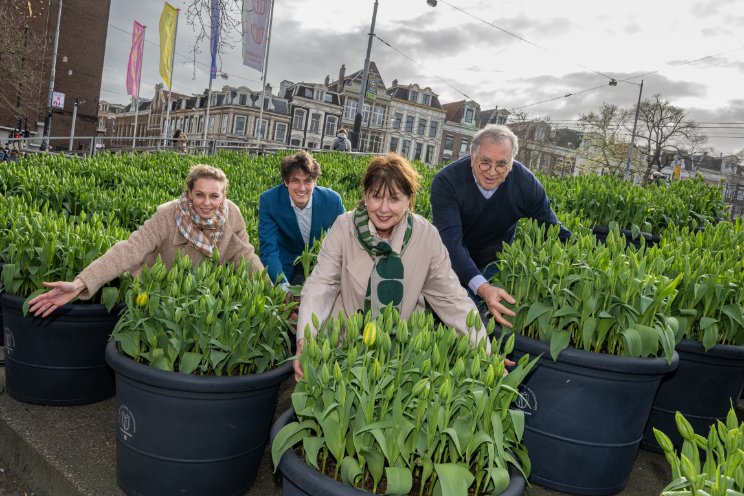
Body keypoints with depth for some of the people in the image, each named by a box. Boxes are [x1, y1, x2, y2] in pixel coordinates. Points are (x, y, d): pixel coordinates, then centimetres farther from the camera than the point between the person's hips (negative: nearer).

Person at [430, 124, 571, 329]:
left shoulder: (527, 183, -18)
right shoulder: (446, 182, -28)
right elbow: (451, 241, -38)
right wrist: (482, 287, -53)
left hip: (497, 262, 2)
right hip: (457, 264, -2)